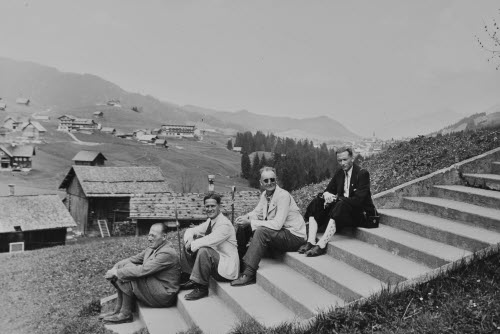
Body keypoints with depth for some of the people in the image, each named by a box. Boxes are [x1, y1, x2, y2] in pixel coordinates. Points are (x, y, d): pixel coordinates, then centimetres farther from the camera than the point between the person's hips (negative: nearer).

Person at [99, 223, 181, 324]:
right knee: (125, 267, 1)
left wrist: (117, 272, -20)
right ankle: (118, 310, 0)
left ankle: (125, 314, -10)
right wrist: (115, 268, -11)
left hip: (163, 296, -9)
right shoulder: (151, 249, 9)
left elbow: (142, 270, -27)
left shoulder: (167, 253, -21)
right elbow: (132, 259, 8)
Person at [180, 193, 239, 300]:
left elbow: (210, 240, -32)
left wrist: (192, 244, -18)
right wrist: (189, 240, -11)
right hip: (215, 260, 9)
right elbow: (190, 231, 12)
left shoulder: (225, 225, -18)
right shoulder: (210, 222, 9)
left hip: (227, 266, -9)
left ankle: (202, 287, -18)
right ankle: (192, 280, 6)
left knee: (204, 250, -33)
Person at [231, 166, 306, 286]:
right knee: (242, 226, 1)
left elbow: (277, 224, -29)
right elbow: (257, 212, 14)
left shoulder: (283, 196, -22)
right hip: (277, 232, 9)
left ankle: (249, 274, -29)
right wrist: (246, 217, -10)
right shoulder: (265, 194, 5)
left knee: (261, 231, -34)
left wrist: (251, 222, -27)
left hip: (294, 237, -9)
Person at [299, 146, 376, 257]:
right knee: (316, 204, -8)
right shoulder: (339, 173, 9)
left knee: (340, 206, -37)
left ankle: (321, 245, -40)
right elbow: (328, 190, 12)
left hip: (361, 212, -7)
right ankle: (311, 242, -22)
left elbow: (358, 200, -22)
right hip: (341, 206, 8)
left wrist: (336, 198, -23)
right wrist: (326, 195, -14)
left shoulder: (362, 173, -12)